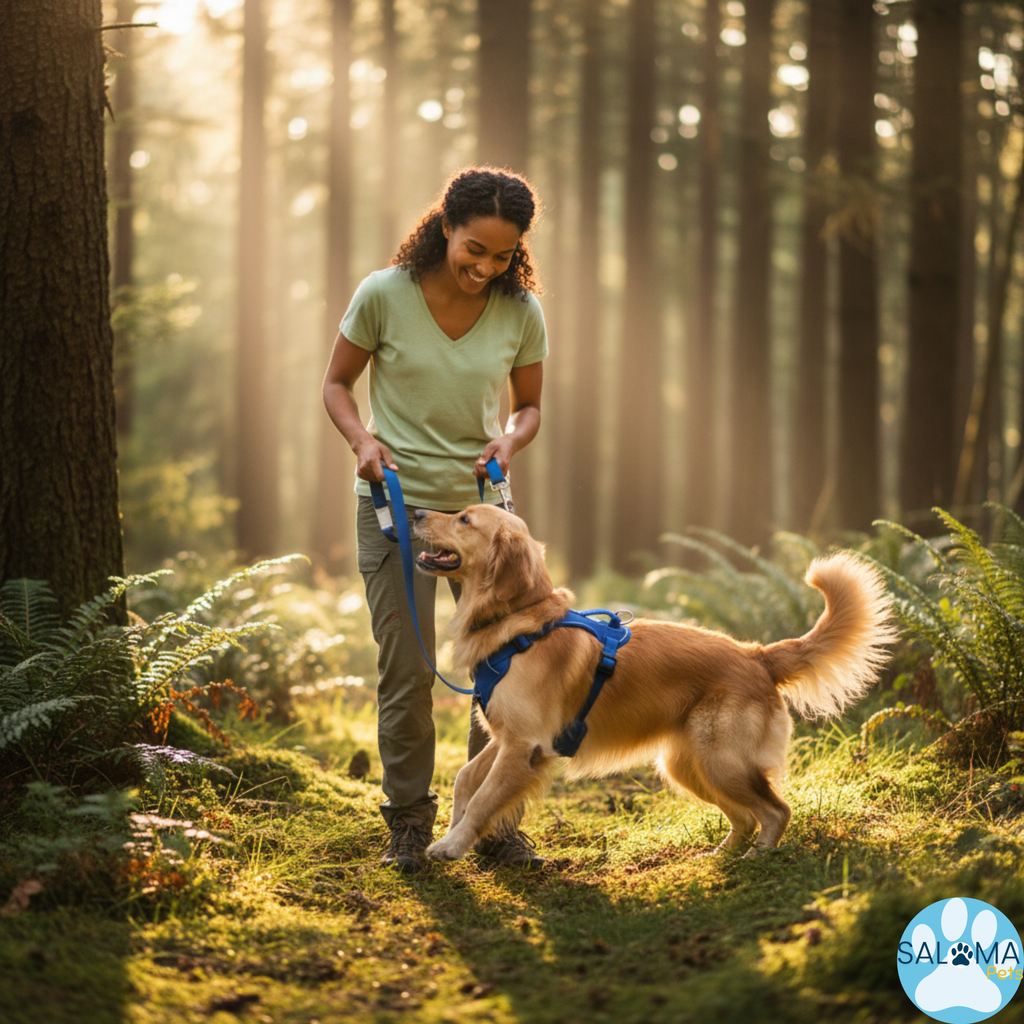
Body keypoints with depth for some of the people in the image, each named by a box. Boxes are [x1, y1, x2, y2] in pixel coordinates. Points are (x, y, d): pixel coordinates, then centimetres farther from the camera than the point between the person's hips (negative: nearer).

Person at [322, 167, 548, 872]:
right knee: (406, 672, 0)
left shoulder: (521, 312, -5)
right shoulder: (385, 294, -10)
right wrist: (361, 438, -16)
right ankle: (410, 820, 18)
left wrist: (509, 442, -13)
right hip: (396, 505, -2)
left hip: (482, 507, 2)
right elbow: (338, 382, 3)